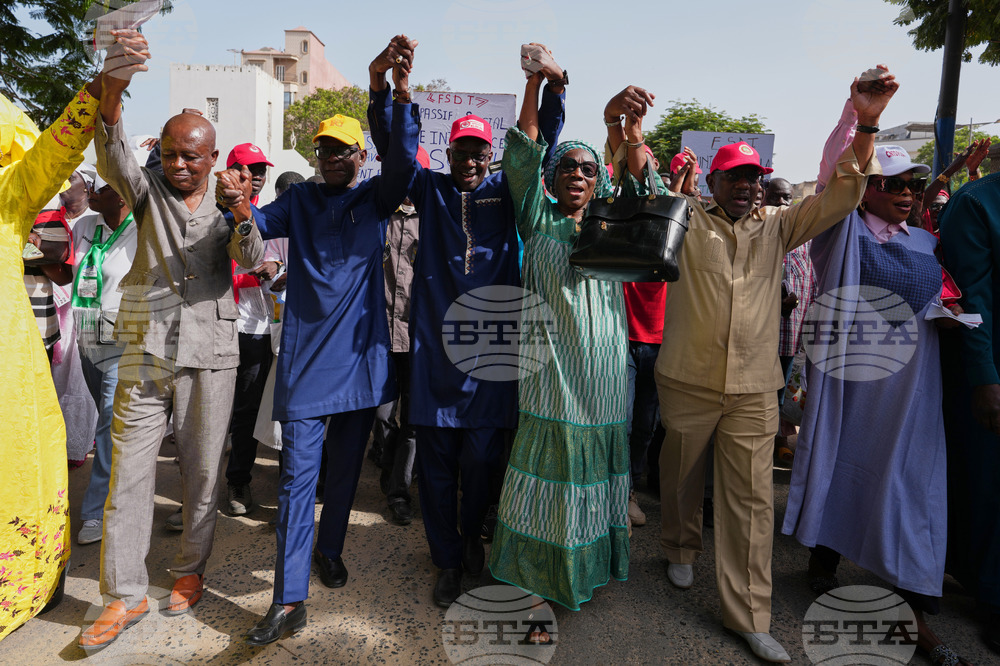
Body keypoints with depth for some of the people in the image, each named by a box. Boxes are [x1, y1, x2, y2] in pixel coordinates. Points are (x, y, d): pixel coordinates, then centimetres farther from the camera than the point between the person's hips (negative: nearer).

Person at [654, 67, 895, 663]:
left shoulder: (776, 227, 9)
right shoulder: (686, 222, 2)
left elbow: (841, 195, 3)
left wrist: (865, 125, -10)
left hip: (754, 388, 2)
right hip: (688, 381, -1)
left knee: (752, 497, 3)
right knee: (683, 478, 15)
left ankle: (749, 613, 15)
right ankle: (682, 549, 43)